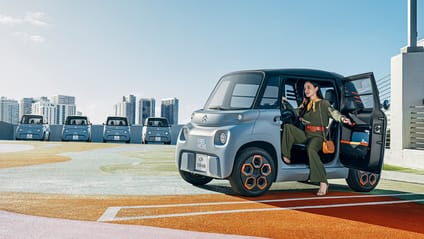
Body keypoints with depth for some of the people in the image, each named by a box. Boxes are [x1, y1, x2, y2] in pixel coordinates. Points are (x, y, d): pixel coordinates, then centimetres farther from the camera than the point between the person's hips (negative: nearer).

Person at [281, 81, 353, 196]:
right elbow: (295, 112, 31)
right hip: (305, 134, 6)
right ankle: (286, 157, -20)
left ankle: (323, 183, -36)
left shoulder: (323, 103, 2)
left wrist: (342, 118, -34)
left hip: (317, 136, -6)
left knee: (311, 150, -38)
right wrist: (285, 102, 23)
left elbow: (333, 112, -13)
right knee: (288, 127, -20)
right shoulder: (305, 104, 20)